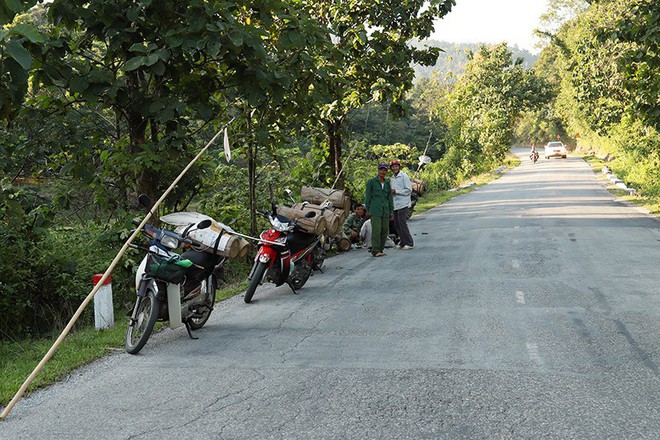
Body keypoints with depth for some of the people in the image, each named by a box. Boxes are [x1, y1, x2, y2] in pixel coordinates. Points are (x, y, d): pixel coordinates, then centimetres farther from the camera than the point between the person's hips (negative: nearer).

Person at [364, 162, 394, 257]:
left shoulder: (387, 183, 15)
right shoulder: (371, 182, 2)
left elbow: (390, 197, 17)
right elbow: (367, 197, 3)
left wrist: (391, 211, 13)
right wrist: (368, 210, -2)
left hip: (385, 210, 5)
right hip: (375, 209, -5)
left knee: (385, 230, 3)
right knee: (376, 230, -13)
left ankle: (380, 250, 10)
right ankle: (375, 251, -14)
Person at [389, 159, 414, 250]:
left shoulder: (404, 176, -6)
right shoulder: (392, 178, 17)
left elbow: (409, 190, -11)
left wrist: (396, 191, -14)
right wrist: (391, 192, 5)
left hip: (403, 204, -8)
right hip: (395, 204, 8)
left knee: (402, 223, -12)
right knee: (397, 225, 7)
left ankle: (409, 243, -6)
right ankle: (402, 243, 15)